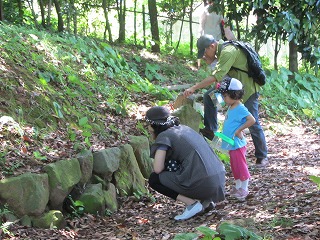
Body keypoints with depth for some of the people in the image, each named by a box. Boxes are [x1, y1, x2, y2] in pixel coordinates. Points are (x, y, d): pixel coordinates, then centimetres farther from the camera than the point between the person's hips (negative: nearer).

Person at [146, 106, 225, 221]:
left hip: (203, 183, -8)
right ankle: (205, 200, 14)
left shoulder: (164, 136, -3)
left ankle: (192, 203, -5)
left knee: (154, 179, 6)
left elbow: (157, 169, -10)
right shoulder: (184, 128, 20)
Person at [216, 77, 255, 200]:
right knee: (234, 167, 18)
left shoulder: (240, 109, -19)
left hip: (237, 144, -10)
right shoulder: (231, 108, 10)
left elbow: (252, 120, -28)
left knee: (241, 166, 0)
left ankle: (244, 189, 9)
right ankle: (238, 187, 29)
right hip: (231, 144, 10)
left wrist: (239, 130, -23)